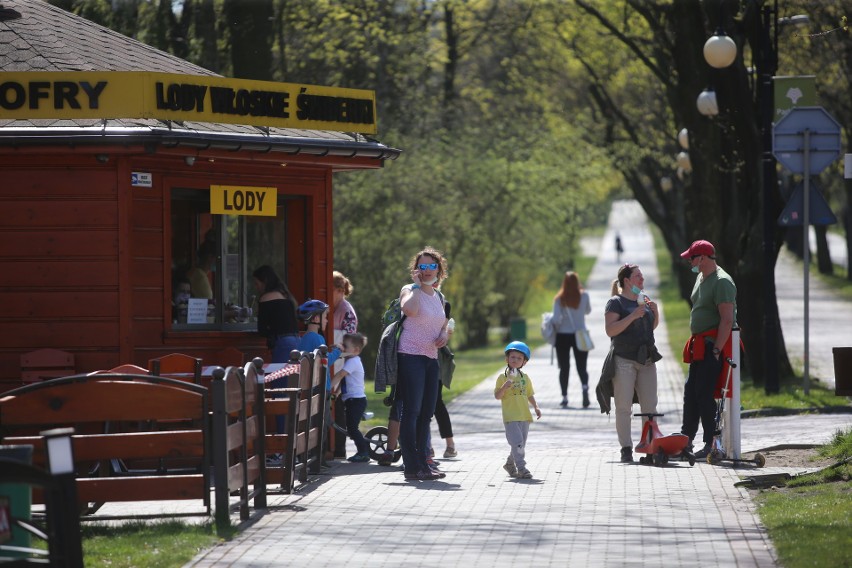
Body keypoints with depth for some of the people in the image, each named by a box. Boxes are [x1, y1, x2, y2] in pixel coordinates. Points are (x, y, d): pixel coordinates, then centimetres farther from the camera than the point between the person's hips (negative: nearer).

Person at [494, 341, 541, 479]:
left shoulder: (525, 378, 11)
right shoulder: (502, 377, -2)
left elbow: (530, 395, 18)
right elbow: (497, 395, -5)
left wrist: (536, 407, 6)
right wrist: (504, 387, -23)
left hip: (524, 416, 5)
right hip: (510, 417, -5)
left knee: (520, 443, 11)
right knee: (517, 442, -15)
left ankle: (510, 463, 31)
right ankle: (521, 468, -16)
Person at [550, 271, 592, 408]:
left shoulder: (559, 299, -8)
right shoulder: (584, 296, -3)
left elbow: (556, 318, -13)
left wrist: (556, 329, 4)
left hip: (563, 335, -1)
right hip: (580, 335, 1)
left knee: (564, 368, 9)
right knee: (581, 367, 5)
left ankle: (564, 397, 8)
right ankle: (585, 387, -23)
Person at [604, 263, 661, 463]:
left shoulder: (643, 300, 16)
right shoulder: (616, 302, -5)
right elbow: (610, 330, -16)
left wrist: (655, 311, 8)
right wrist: (633, 316, -21)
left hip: (646, 360, 6)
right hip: (624, 361, -6)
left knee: (650, 406, 3)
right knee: (624, 407, -6)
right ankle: (626, 449, -5)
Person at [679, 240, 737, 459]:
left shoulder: (722, 282, -16)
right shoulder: (701, 277, 16)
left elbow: (727, 320, -21)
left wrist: (716, 350, -24)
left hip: (713, 345, -10)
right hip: (699, 346, 10)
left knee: (704, 394, -11)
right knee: (690, 392, 12)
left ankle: (711, 445, -8)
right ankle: (686, 440, 20)